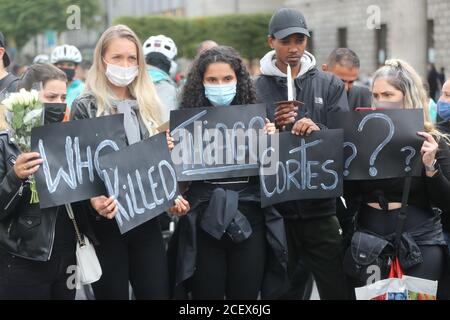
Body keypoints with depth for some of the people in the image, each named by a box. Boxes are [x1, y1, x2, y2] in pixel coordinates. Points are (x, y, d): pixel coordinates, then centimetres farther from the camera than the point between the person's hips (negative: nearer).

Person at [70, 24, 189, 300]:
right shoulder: (86, 107, -2)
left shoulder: (147, 105, 13)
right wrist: (93, 200, -25)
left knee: (158, 293, 3)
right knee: (113, 293, 4)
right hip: (105, 222, -4)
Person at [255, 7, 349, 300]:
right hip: (274, 207, -1)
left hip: (320, 206, 1)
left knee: (337, 288, 3)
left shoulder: (330, 85, 7)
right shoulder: (256, 88, 3)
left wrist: (319, 131, -22)